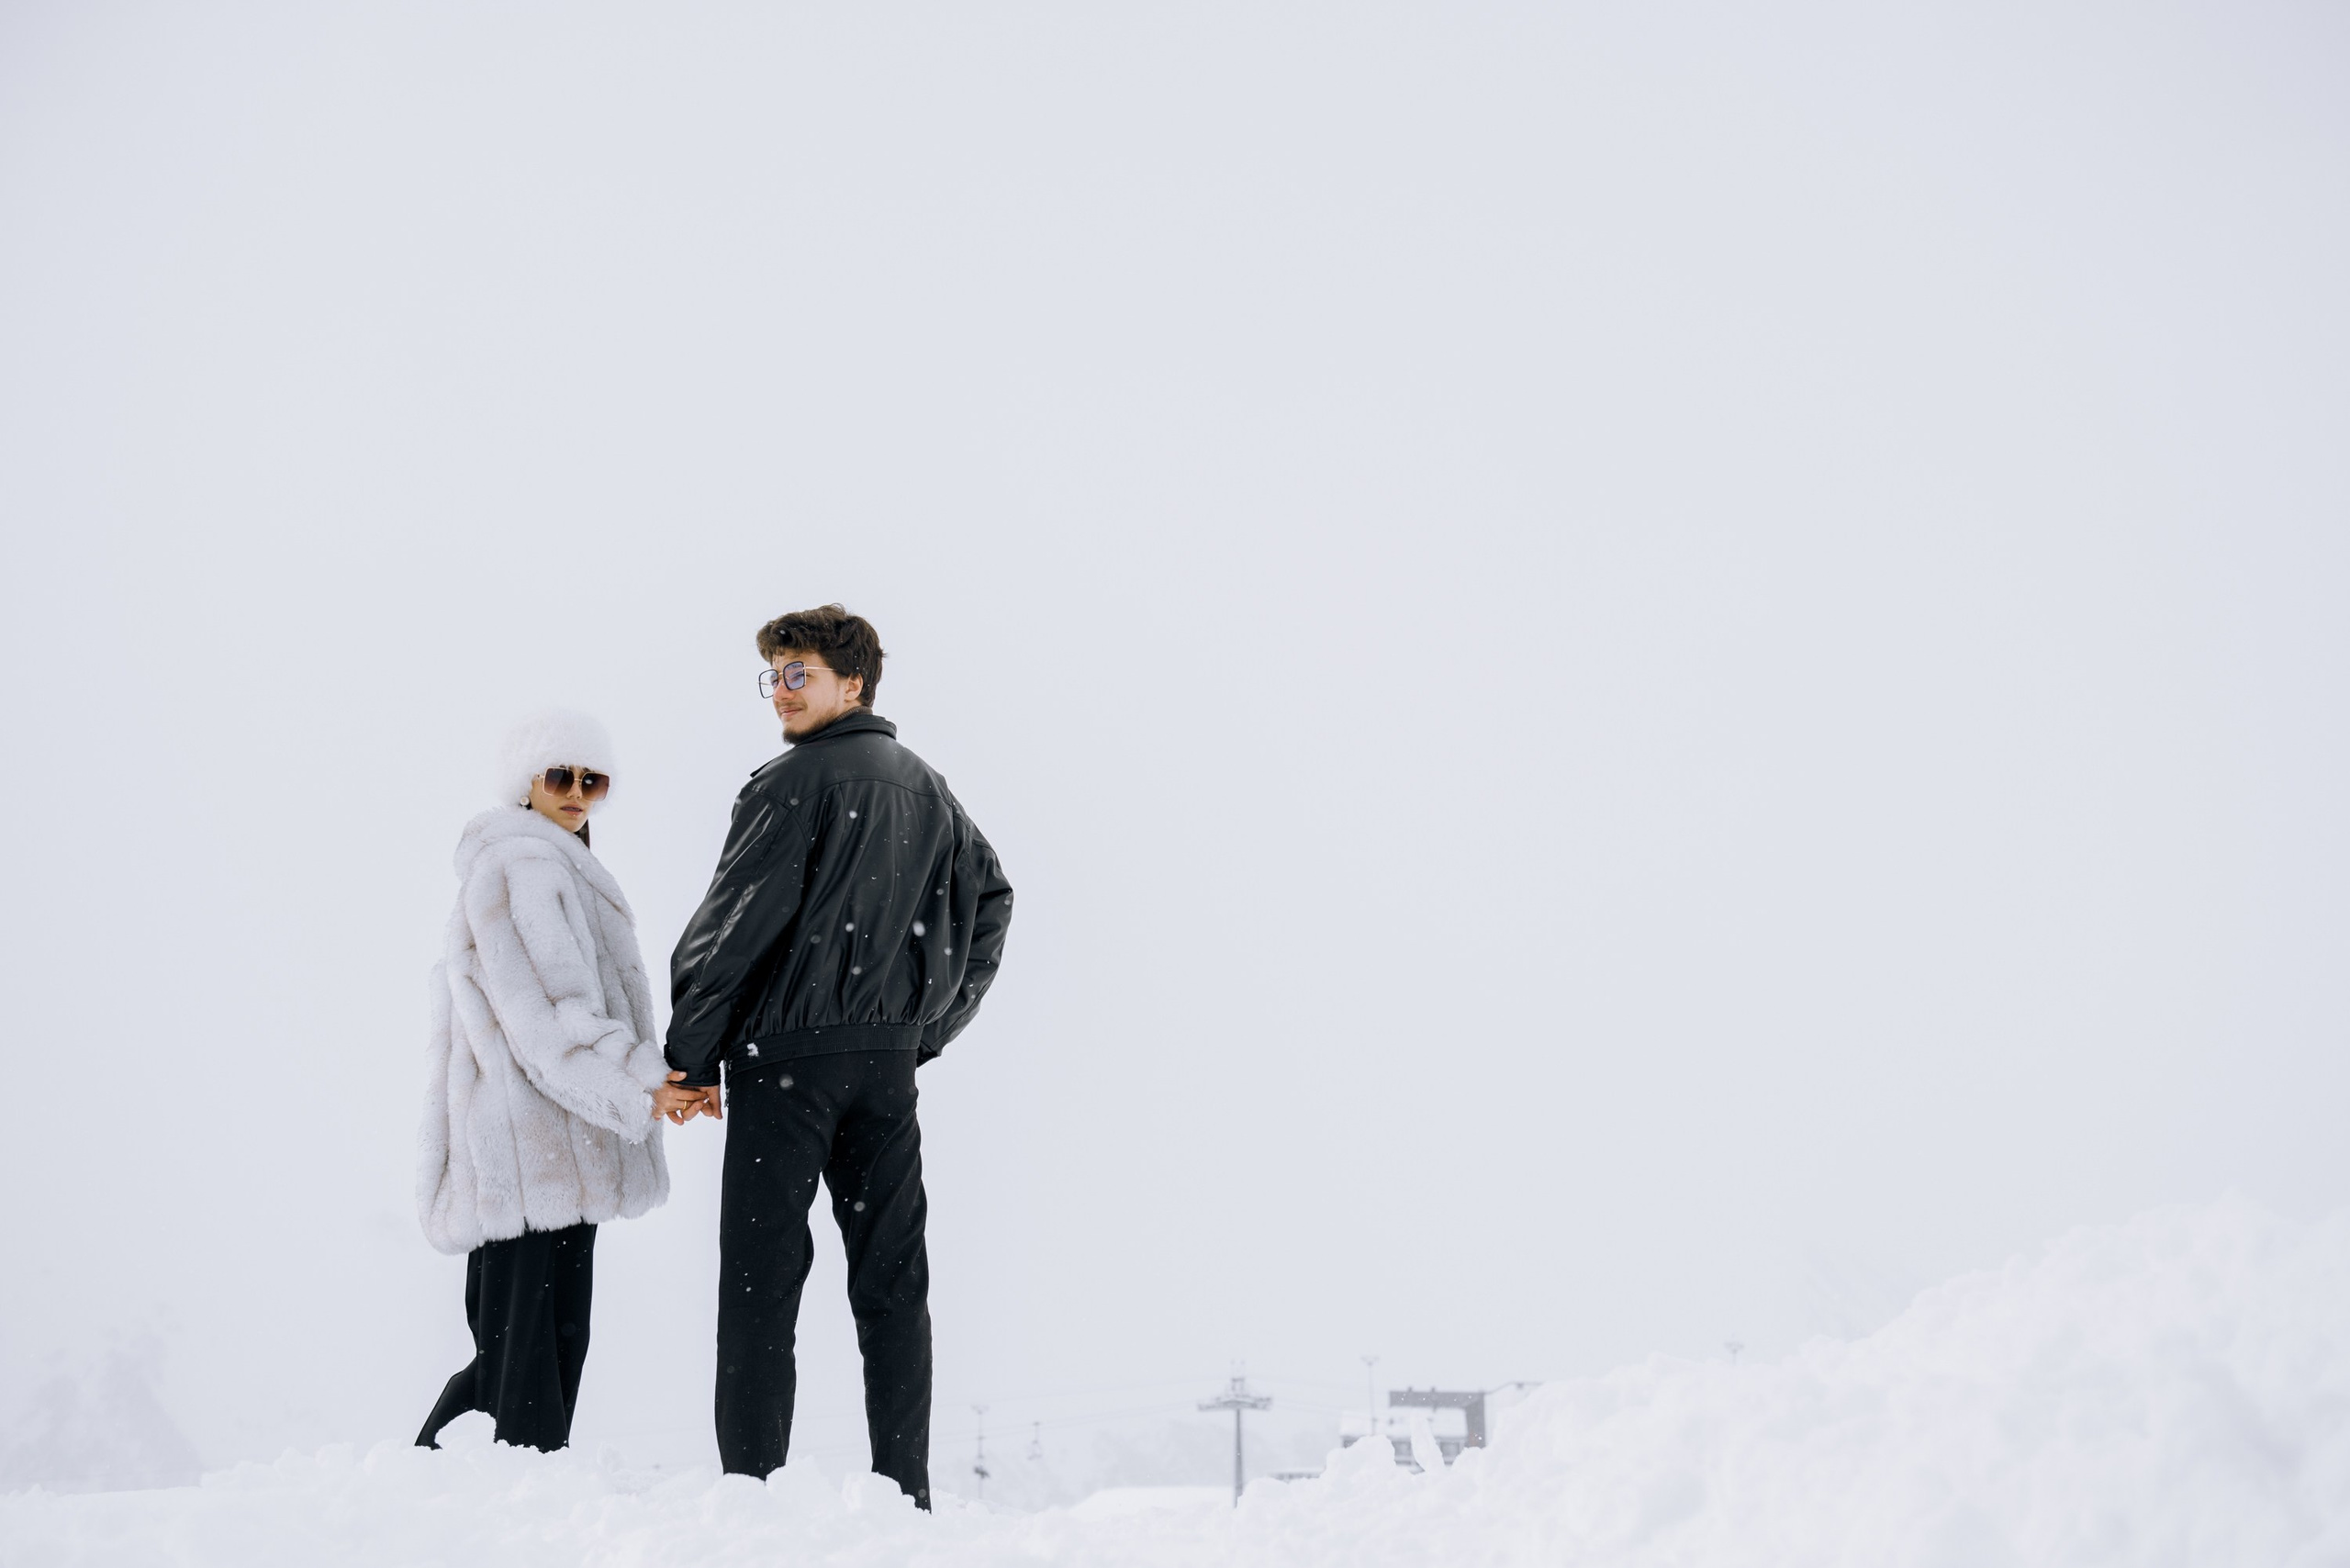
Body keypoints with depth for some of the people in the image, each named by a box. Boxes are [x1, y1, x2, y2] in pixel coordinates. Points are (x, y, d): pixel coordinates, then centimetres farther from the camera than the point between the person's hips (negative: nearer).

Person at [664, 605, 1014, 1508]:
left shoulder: (795, 782, -8)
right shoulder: (929, 789, 15)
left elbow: (736, 923, -12)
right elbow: (989, 901, 23)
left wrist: (691, 1055, -6)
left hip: (789, 1053, -6)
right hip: (890, 1061, 7)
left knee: (761, 1277, -4)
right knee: (892, 1278, 7)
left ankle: (750, 1488, -6)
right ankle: (906, 1492, 7)